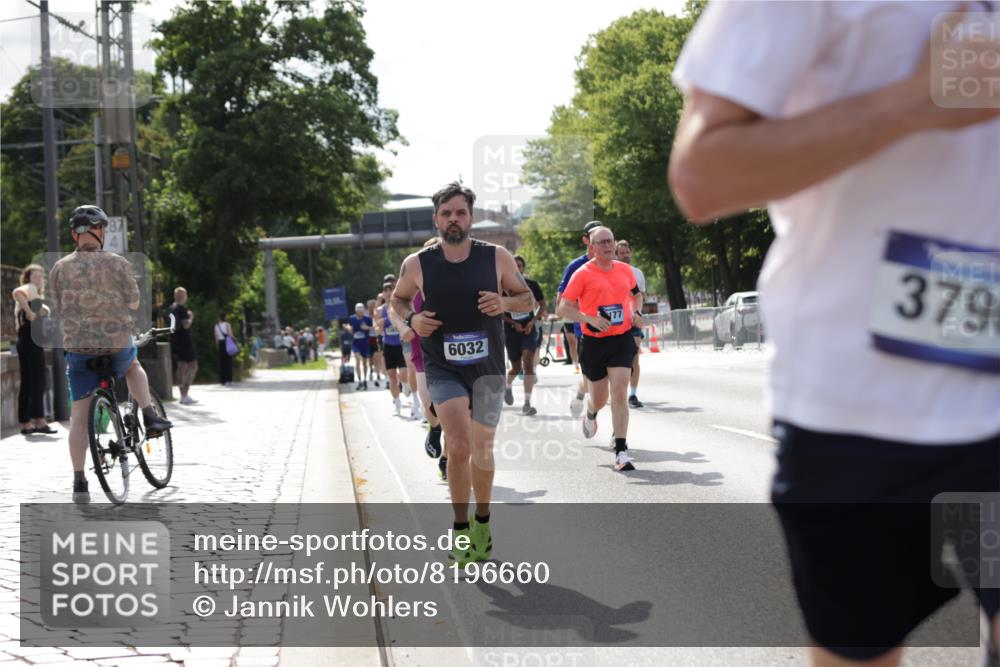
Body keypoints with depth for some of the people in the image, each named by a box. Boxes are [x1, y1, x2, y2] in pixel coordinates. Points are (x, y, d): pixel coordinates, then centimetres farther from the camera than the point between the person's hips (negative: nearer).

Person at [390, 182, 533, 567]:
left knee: (482, 451, 13)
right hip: (443, 369, -2)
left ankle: (482, 522, 37)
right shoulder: (417, 265, -5)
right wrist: (411, 319, -8)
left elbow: (528, 300, 6)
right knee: (459, 447, -19)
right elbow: (398, 298, 13)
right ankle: (461, 530, -1)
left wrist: (506, 303, -16)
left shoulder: (497, 258, -4)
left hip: (488, 368, 2)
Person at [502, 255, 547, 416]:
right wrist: (513, 323, -12)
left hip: (528, 329, 0)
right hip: (511, 330, 0)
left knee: (528, 362, -16)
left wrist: (533, 321, -6)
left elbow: (542, 305, 8)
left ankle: (527, 404, -16)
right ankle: (508, 386, 45)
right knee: (516, 367, 7)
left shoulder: (531, 285, -2)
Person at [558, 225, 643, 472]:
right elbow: (564, 308, -8)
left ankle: (621, 452, -12)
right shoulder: (583, 274, -6)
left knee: (619, 393, -12)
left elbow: (636, 295, 26)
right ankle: (590, 413, 49)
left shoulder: (625, 270, 7)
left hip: (622, 339, 2)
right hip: (594, 341, -2)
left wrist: (637, 313, 5)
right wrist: (590, 320, -21)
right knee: (600, 398, 10)